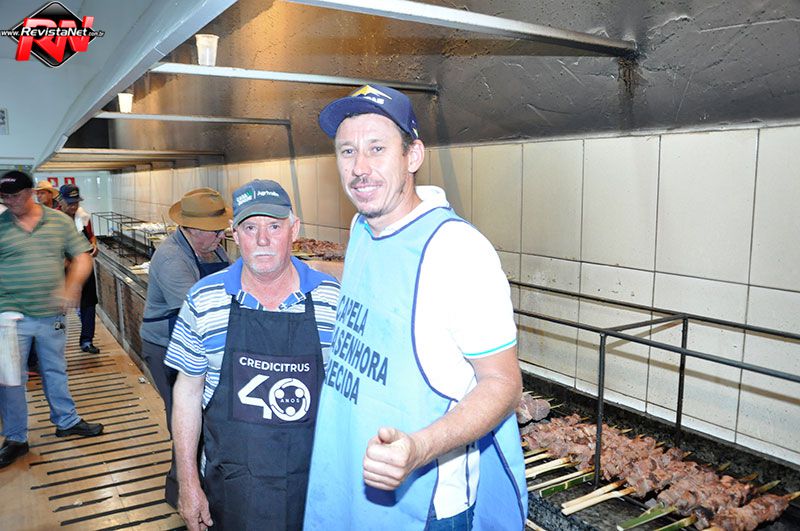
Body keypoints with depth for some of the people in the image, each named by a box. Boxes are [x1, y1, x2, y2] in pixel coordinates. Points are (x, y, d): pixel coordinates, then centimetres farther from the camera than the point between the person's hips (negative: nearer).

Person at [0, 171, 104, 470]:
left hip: (52, 315, 2)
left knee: (56, 371, 18)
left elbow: (82, 258, 0)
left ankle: (66, 421, 34)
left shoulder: (59, 221, 0)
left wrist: (70, 288, -16)